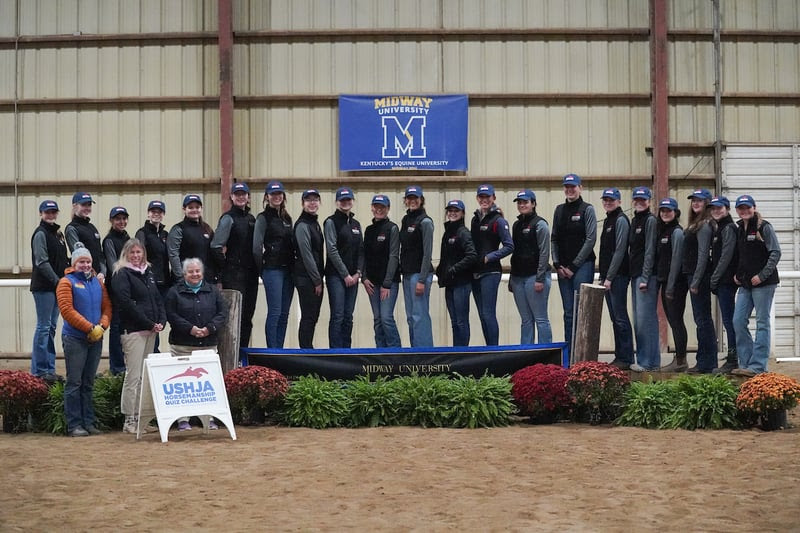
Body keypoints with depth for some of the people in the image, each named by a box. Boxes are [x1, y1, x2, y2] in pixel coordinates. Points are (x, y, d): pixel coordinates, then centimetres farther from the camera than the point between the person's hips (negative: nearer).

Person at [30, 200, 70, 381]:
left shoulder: (57, 234, 18)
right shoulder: (40, 234, -8)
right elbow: (42, 262, -16)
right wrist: (57, 281, -19)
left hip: (57, 286, 9)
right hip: (43, 287, -8)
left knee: (51, 327, 11)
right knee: (43, 327, -6)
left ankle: (49, 368, 16)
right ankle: (39, 370, -2)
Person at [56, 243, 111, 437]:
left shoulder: (97, 282, 14)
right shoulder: (67, 282, -3)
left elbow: (107, 307, 12)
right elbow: (67, 310, -13)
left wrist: (102, 326, -7)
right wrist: (89, 328, -16)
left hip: (96, 339, 5)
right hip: (75, 339, -5)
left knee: (89, 384, 10)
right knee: (74, 383, -4)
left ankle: (89, 423, 13)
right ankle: (74, 425, -1)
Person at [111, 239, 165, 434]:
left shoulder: (148, 273, 18)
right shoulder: (121, 275, -5)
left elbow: (158, 299, 19)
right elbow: (126, 304, -14)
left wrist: (161, 321, 1)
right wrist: (149, 324, -13)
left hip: (150, 331, 7)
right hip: (133, 330, -7)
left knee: (144, 376, 9)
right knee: (133, 376, -7)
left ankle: (139, 417, 14)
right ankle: (129, 420, -2)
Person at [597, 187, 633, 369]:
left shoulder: (621, 220, -9)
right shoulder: (607, 220, 18)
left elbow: (619, 250, -15)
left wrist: (609, 277, -17)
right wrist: (602, 276, 14)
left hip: (618, 275, -9)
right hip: (607, 276, 9)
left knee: (620, 317, -7)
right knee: (615, 318, 11)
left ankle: (626, 359, -5)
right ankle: (619, 357, 15)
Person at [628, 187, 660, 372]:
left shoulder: (650, 220, -8)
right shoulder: (634, 220, 18)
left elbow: (650, 251, -13)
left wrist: (645, 278, -17)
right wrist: (633, 275, 13)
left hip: (646, 275, -9)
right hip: (635, 274, 9)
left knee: (645, 318, -9)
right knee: (638, 320, 10)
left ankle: (649, 362, -6)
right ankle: (642, 360, 15)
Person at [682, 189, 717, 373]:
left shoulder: (704, 226, -13)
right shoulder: (695, 225, 16)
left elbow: (703, 255, -17)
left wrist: (695, 281, -19)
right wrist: (692, 280, 14)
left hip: (700, 277, -10)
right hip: (692, 275, 10)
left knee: (702, 319, -6)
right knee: (703, 319, 12)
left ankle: (706, 363, -3)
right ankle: (705, 362, 17)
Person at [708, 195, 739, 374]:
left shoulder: (728, 228, -10)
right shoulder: (718, 228, 18)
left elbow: (726, 256, -17)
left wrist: (714, 278, -16)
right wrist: (714, 280, 13)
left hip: (726, 279, -10)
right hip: (721, 281, 10)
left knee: (728, 319, -8)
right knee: (729, 319, 11)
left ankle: (732, 360, -7)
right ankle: (733, 358, 16)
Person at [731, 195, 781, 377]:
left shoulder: (764, 227, -7)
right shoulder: (739, 230, 13)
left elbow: (776, 253, -11)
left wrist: (762, 275, -16)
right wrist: (737, 274, 9)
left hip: (763, 282, -7)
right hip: (745, 283, 7)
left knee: (762, 323, -2)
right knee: (738, 321, 4)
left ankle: (757, 366, -1)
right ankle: (745, 363, 11)